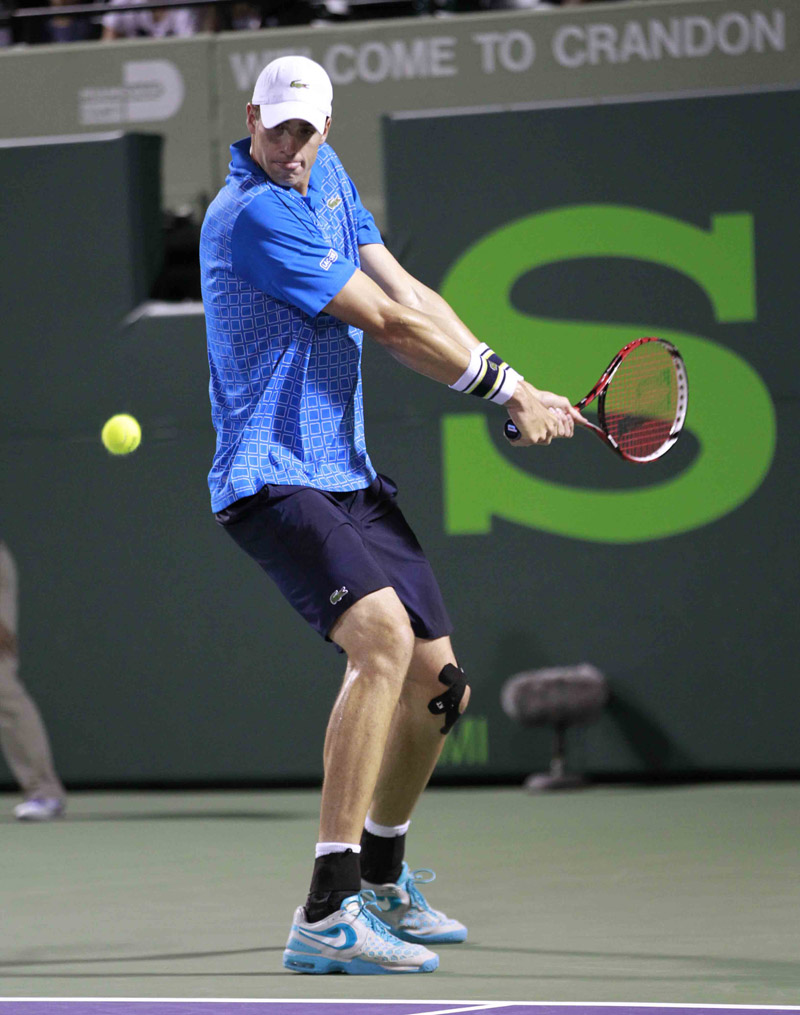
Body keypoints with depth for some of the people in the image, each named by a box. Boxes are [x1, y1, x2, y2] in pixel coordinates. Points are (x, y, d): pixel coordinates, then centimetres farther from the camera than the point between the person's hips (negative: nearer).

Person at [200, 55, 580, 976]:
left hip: (349, 477, 9)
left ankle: (382, 880, 34)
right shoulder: (252, 216, -16)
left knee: (438, 684, 10)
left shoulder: (327, 177, 13)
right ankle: (326, 917, -35)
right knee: (384, 636, -30)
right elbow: (388, 325, -13)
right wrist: (506, 387, -5)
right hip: (272, 478, -9)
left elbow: (410, 297, 14)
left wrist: (513, 389, 4)